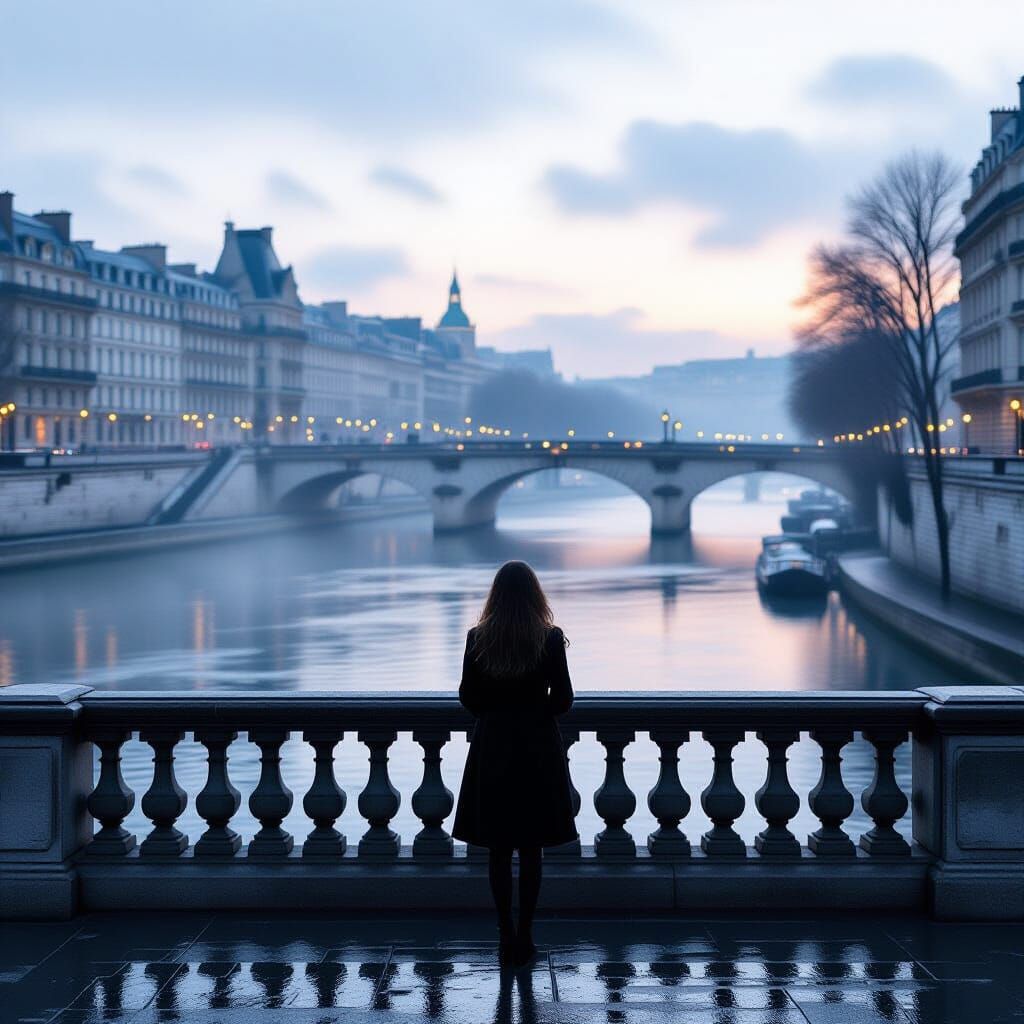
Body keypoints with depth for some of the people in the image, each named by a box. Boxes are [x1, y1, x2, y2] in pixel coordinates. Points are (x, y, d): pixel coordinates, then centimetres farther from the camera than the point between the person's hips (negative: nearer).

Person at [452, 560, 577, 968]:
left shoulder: (478, 638, -5)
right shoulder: (550, 638, -9)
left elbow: (468, 697, -1)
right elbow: (563, 699, -5)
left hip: (492, 747, 1)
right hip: (538, 748, -1)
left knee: (498, 849, 9)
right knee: (530, 849, 8)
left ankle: (506, 935, 9)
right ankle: (524, 936, 11)